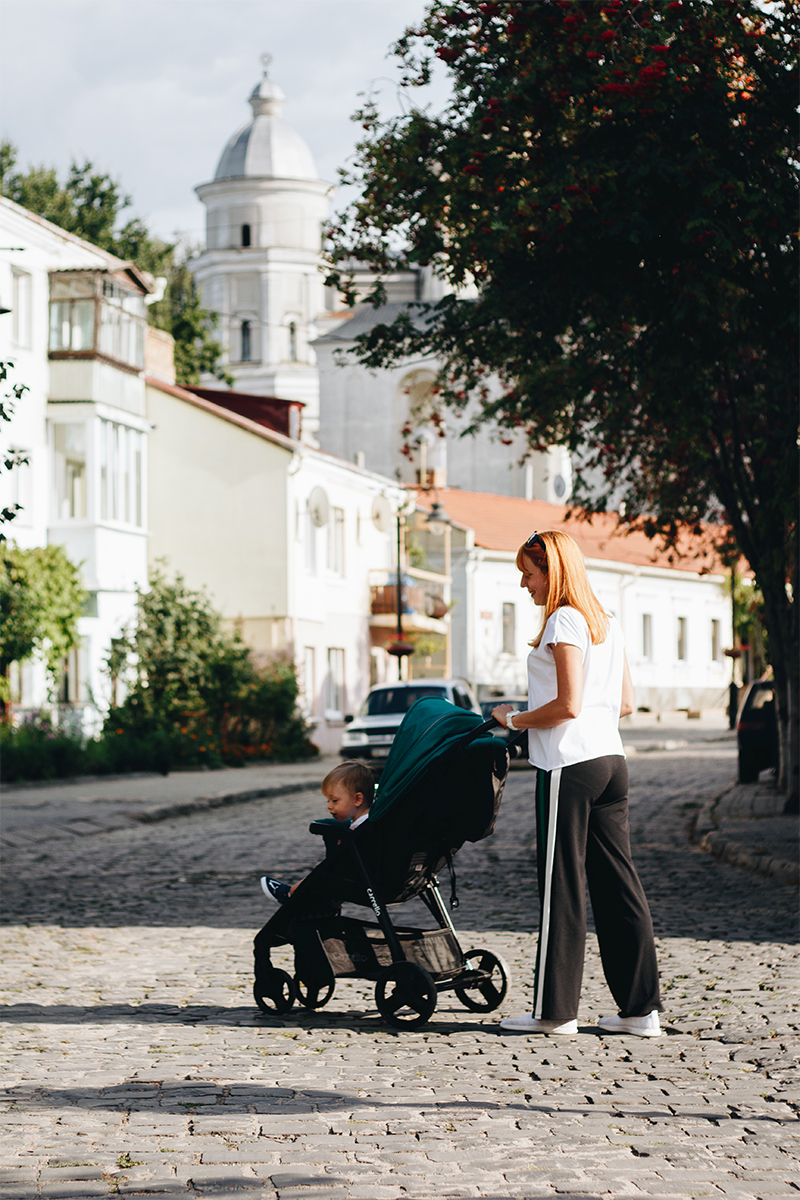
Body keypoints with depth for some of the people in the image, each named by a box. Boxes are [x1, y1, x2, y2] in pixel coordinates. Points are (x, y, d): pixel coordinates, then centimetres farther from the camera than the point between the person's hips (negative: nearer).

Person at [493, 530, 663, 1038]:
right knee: (617, 882, 8)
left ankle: (555, 1010, 3)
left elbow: (567, 705, -18)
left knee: (563, 887, -2)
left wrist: (515, 719, -4)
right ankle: (642, 1006, 9)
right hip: (612, 760, 8)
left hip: (570, 767, -8)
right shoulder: (608, 622, 15)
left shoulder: (564, 621, -11)